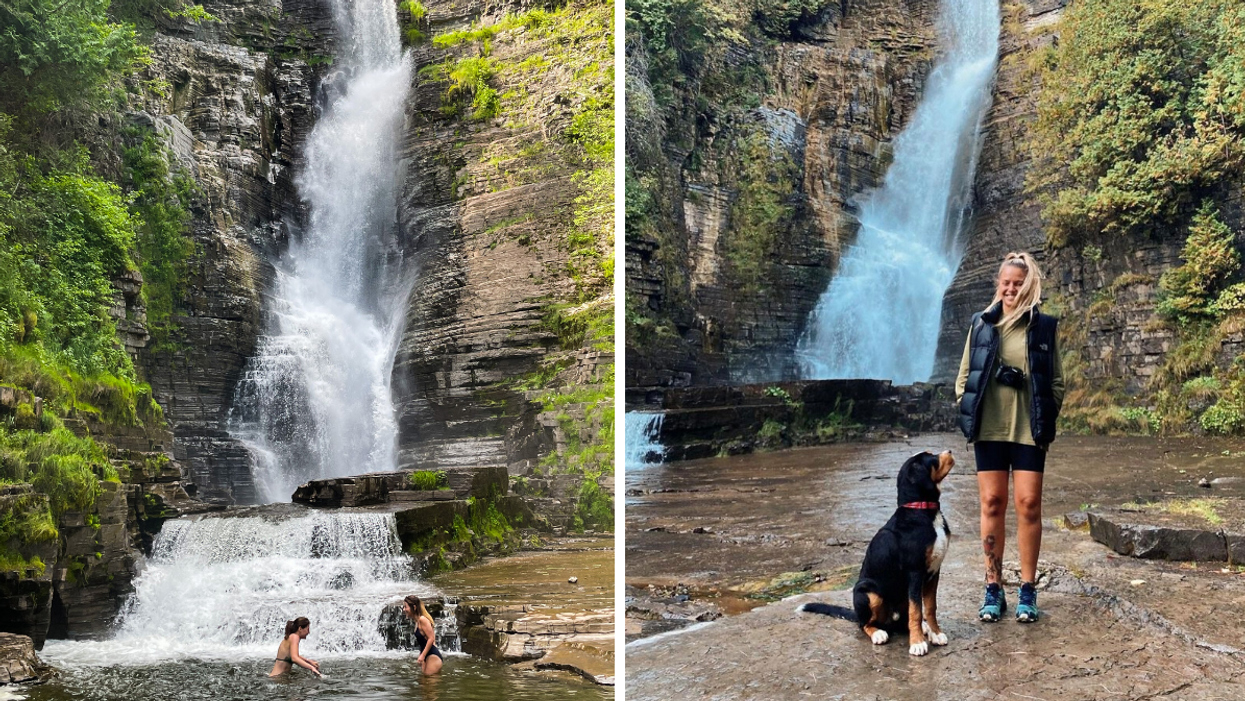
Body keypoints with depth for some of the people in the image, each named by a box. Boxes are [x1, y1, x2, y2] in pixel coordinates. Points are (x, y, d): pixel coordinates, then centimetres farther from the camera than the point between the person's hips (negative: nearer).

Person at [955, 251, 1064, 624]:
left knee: (1028, 505, 0)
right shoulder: (981, 324, 6)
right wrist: (967, 412, 0)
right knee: (992, 503, 3)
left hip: (1029, 429, -1)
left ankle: (1028, 590, 10)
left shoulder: (1045, 327, 4)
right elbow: (964, 376, 10)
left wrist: (1048, 417, -2)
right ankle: (993, 589, 10)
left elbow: (1057, 381, 7)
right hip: (989, 429, 1)